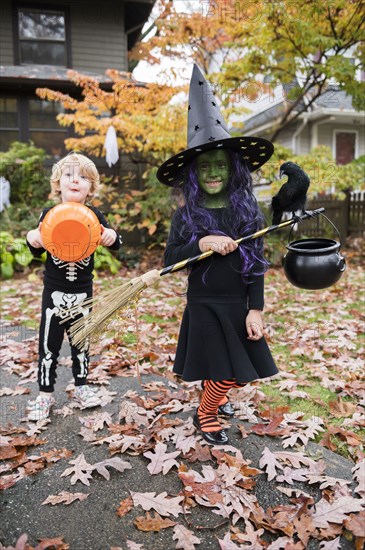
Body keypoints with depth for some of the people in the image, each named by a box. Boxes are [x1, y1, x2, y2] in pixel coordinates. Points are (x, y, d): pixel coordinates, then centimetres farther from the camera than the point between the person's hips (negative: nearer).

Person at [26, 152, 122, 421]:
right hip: (54, 290, -1)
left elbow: (116, 244, 1)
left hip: (83, 290, 1)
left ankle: (82, 385, 31)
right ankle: (45, 393, 18)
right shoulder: (48, 214, -5)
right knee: (50, 342, 4)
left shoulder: (94, 215, -5)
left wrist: (112, 236, -22)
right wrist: (32, 239, -18)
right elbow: (38, 251, 4)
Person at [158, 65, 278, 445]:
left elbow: (255, 262, -1)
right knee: (226, 373, 4)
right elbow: (169, 260, -6)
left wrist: (255, 309, -6)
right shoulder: (187, 214, -6)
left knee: (241, 372, 14)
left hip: (239, 304, 3)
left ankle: (215, 396, 48)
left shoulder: (247, 209, -2)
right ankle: (205, 414, 35)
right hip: (204, 304, -2)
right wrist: (202, 244, -22)